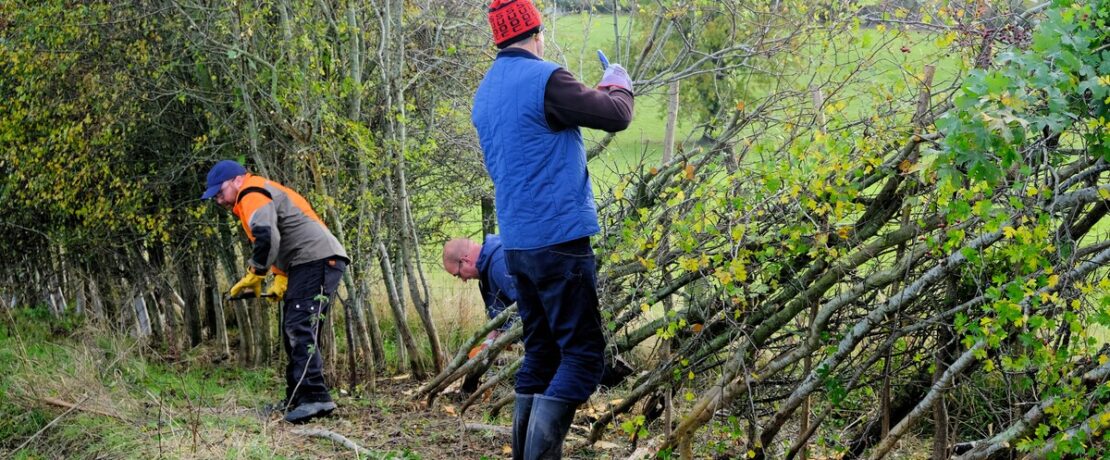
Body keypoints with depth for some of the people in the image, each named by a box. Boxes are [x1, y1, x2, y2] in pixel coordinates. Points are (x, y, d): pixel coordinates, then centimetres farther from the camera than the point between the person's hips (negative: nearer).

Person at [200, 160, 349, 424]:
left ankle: (315, 398, -26)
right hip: (307, 265, 11)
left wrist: (254, 276, -13)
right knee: (294, 331, 14)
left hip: (318, 261, -11)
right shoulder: (262, 195, 26)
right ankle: (297, 399, 18)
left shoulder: (252, 196, -8)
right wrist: (281, 280, 14)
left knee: (299, 328, -19)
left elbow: (267, 239, -26)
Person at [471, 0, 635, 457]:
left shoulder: (486, 91, 13)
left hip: (517, 243, 8)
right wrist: (617, 85, 13)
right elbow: (616, 116, -8)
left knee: (541, 354, 13)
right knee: (583, 355, -6)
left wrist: (588, 96, 26)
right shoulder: (545, 79, -13)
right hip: (559, 239, -8)